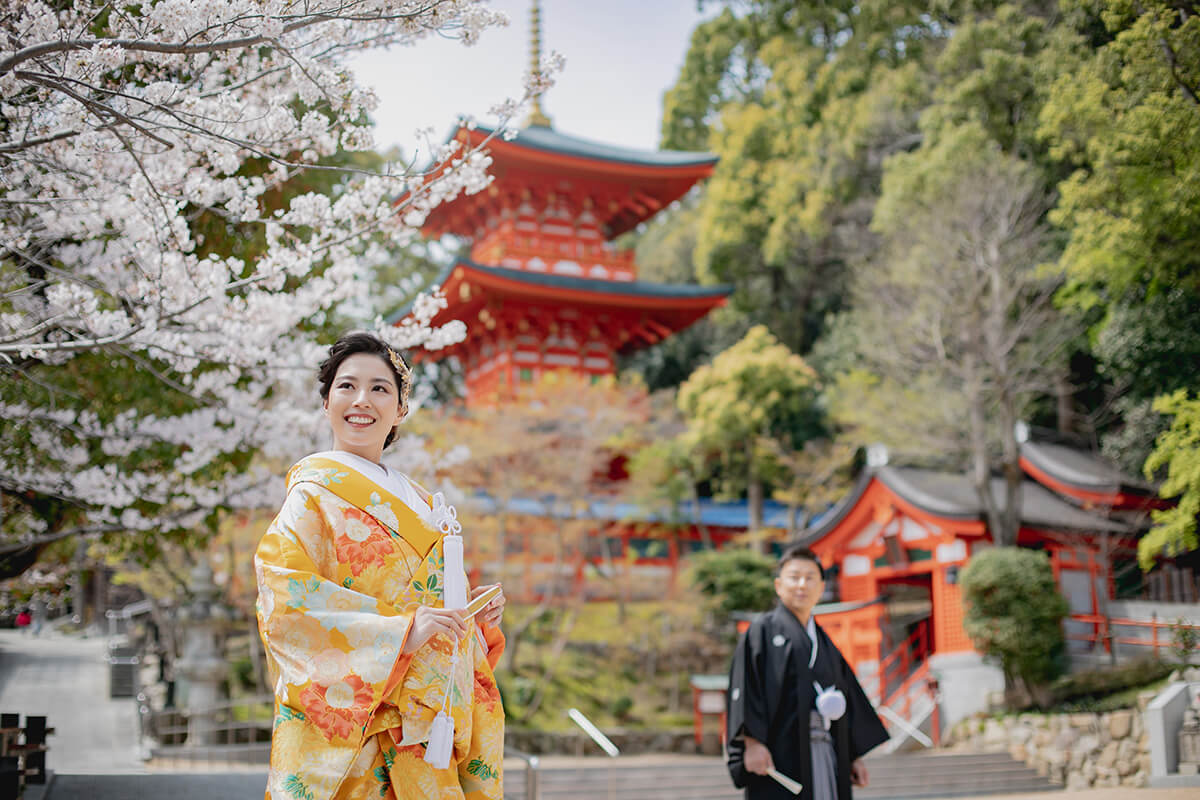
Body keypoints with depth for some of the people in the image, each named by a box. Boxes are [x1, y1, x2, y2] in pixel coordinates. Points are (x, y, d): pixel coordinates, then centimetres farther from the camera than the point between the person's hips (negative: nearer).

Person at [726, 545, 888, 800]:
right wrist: (752, 742, -21)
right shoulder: (763, 630, 1)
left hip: (826, 757, 6)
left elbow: (847, 697, 20)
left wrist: (855, 755, 14)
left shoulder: (825, 642, 21)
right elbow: (746, 687, -10)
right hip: (782, 755, -6)